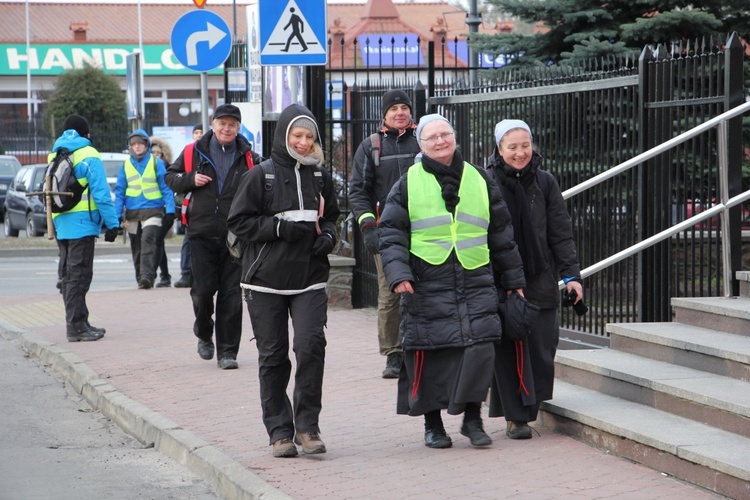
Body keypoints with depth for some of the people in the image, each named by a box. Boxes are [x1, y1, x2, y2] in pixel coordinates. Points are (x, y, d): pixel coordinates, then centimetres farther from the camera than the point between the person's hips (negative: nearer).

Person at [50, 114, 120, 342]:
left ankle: (78, 323, 17)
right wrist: (112, 223, -11)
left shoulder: (54, 155, 14)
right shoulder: (88, 156, -8)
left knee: (69, 275, 12)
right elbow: (101, 193, -13)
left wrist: (55, 223, 15)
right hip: (82, 224, -7)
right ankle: (76, 326, -8)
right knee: (78, 275, -7)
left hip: (61, 225, 7)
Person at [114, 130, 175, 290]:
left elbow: (166, 187, 1)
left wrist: (170, 210, -8)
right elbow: (119, 191, 10)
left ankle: (147, 275, -28)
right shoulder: (126, 165, 9)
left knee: (148, 240, -21)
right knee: (136, 247, 8)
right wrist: (117, 214, 3)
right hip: (132, 213, 4)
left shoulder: (156, 162, 1)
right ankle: (141, 279, 18)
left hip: (153, 211, -4)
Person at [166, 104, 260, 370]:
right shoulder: (194, 152, 5)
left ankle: (227, 352, 6)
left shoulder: (249, 158, 4)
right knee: (203, 290, -2)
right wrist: (190, 179, -6)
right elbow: (171, 177, 14)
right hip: (202, 234, 0)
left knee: (231, 295, 0)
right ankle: (204, 335, 27)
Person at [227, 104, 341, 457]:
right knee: (273, 355, 4)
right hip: (266, 280, -2)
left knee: (311, 344, -14)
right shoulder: (261, 175, -3)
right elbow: (238, 221, -5)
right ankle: (279, 431, 14)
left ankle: (307, 425, -2)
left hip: (310, 278, 2)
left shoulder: (319, 176, 8)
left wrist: (328, 236, 1)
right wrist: (282, 228, -15)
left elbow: (331, 216, 23)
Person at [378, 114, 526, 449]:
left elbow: (501, 233, 19)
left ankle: (472, 417, 5)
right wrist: (398, 273, -11)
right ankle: (432, 423, 14)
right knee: (429, 353, -1)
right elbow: (391, 234, 3)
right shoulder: (408, 184, 6)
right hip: (426, 285, -2)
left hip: (475, 282, 2)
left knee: (480, 346, -10)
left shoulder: (479, 180, 13)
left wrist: (514, 279, 20)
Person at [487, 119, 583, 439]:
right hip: (499, 282, -2)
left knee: (541, 350, 0)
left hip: (540, 280, 2)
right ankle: (515, 417, 5)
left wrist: (570, 274, 1)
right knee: (509, 350, -2)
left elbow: (561, 233, 8)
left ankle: (528, 409, 14)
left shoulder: (545, 183, 6)